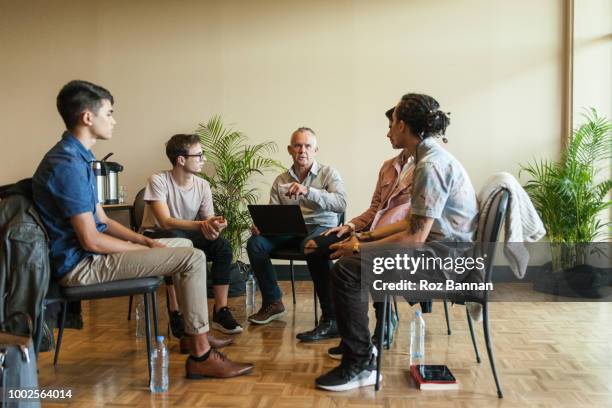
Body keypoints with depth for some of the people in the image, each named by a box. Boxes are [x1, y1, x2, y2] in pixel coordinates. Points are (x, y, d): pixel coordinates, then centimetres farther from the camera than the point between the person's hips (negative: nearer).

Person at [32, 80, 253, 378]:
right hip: (80, 264, -10)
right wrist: (147, 249, -12)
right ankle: (201, 355, -8)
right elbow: (91, 240, -23)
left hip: (88, 253, 10)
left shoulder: (77, 157, 12)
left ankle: (193, 331, 23)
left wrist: (147, 242, 2)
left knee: (184, 245, 18)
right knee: (192, 258, -16)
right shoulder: (68, 164, -21)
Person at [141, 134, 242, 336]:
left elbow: (209, 220, -5)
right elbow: (165, 222, -29)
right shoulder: (158, 180, -18)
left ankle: (221, 312, -17)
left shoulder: (202, 185, -2)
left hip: (189, 236, 5)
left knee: (223, 245, -21)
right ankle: (176, 314, -30)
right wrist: (202, 225, -42)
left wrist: (215, 226, -32)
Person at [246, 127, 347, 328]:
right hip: (289, 231, 4)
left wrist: (308, 191, -26)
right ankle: (272, 302, -4)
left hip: (321, 228, -4)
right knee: (255, 243, -22)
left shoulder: (328, 173, 4)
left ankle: (331, 316, -29)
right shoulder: (280, 181, 15)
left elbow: (341, 203, -13)